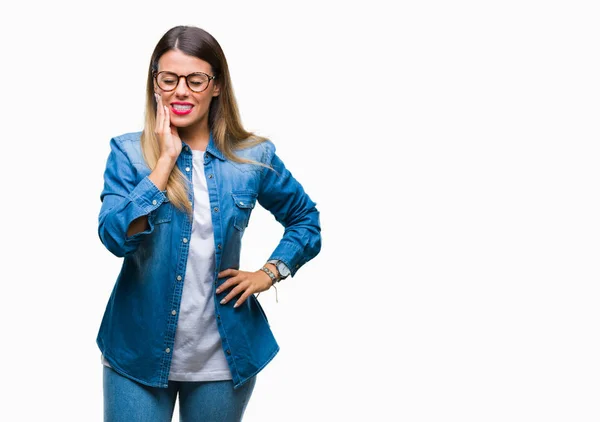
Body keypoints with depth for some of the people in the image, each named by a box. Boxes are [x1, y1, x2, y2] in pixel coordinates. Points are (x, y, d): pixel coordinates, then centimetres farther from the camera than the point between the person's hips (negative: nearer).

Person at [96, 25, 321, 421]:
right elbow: (117, 237, -19)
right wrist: (166, 159, -19)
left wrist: (269, 273, -1)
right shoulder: (129, 152, -5)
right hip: (139, 352, -1)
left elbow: (306, 219, 13)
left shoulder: (254, 157, -2)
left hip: (222, 359, 2)